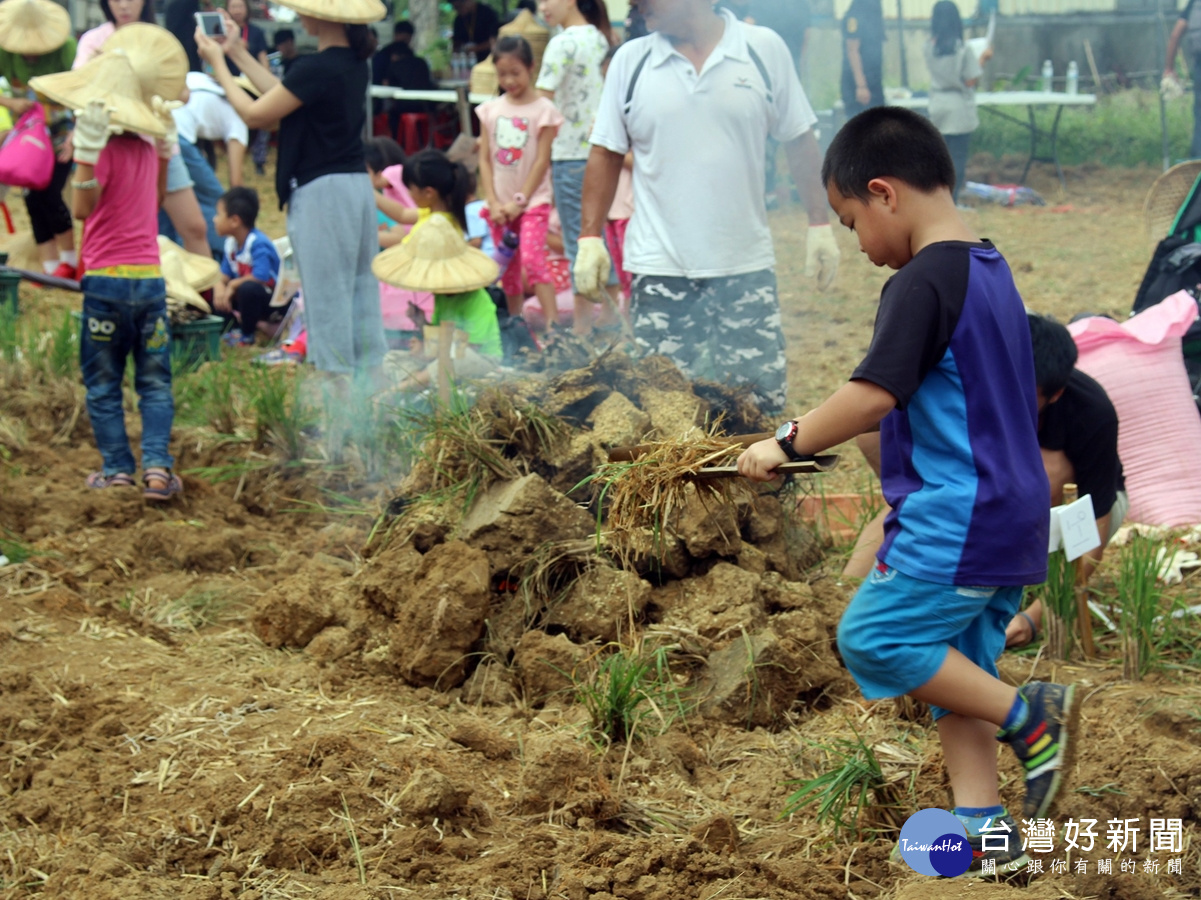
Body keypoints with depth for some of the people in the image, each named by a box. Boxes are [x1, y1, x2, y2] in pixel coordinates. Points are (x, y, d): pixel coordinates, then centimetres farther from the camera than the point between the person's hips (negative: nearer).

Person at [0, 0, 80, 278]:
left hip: (61, 132, -4)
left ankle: (69, 261, 3)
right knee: (33, 201, 0)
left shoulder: (66, 48, -23)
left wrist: (75, 135, -35)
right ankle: (51, 268, 7)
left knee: (49, 195, -15)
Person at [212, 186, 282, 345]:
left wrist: (233, 285, -21)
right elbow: (224, 276, 4)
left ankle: (247, 334, -13)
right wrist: (220, 288, -20)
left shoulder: (258, 244, -23)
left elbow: (261, 277, -35)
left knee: (247, 288, -37)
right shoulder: (230, 244, 3)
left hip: (279, 302, -8)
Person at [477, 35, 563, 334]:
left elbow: (541, 161, -7)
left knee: (532, 259, -20)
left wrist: (519, 201, -11)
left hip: (532, 201, -4)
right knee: (508, 270, 8)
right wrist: (493, 202, -4)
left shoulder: (543, 110, -4)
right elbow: (485, 159, 6)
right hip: (499, 204, 4)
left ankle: (553, 324, -22)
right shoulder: (491, 110, 7)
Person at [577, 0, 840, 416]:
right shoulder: (630, 61, 3)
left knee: (761, 401, 1)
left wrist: (820, 224, 5)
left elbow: (800, 144, 7)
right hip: (660, 270, 1)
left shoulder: (764, 50, 0)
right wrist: (590, 237, 0)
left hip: (746, 266, 0)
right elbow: (606, 155, 7)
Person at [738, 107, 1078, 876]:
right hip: (1010, 513, 10)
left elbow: (875, 393, -24)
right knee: (953, 665, 12)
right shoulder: (990, 271, 15)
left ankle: (1029, 716, -5)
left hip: (956, 514, -10)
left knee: (875, 639, -6)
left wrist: (788, 444, -14)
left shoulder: (923, 283, -16)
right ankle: (984, 830, 11)